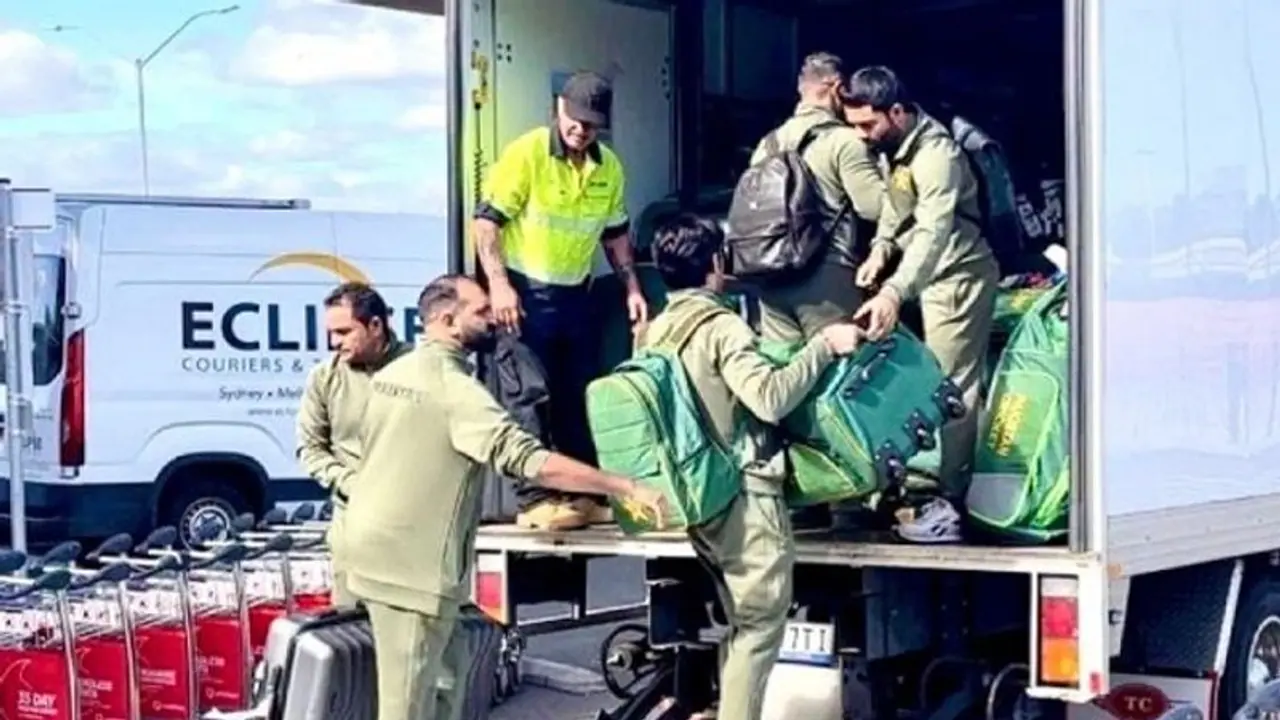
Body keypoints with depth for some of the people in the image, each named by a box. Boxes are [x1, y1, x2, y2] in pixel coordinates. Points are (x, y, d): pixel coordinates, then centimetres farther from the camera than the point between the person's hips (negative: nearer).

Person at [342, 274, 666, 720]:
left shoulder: (392, 374, 10)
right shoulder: (453, 387, -18)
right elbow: (530, 460, -26)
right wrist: (626, 488, -24)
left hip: (377, 547, 9)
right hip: (412, 564, -9)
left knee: (440, 681, 17)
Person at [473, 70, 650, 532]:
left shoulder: (609, 167, 5)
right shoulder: (526, 153, -14)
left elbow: (615, 231, 18)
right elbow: (487, 220, -14)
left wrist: (632, 288, 10)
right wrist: (498, 285, -22)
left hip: (574, 293, 6)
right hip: (524, 290, -6)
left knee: (580, 396, 10)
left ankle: (584, 493, 18)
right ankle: (534, 499, 1)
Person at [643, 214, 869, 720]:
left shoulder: (655, 331, 8)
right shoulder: (722, 327, -15)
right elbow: (770, 397, -26)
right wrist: (824, 345, -18)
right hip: (745, 498, -8)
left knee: (741, 626, 19)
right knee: (759, 627, -1)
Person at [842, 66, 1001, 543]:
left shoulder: (934, 154, -24)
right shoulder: (891, 148, 5)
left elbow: (934, 232, -34)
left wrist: (894, 293, -45)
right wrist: (882, 247, -3)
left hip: (959, 275, -9)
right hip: (934, 275, 9)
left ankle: (951, 503, -6)